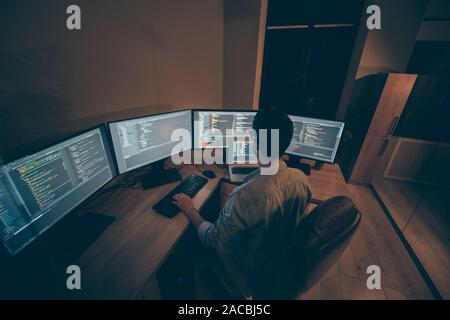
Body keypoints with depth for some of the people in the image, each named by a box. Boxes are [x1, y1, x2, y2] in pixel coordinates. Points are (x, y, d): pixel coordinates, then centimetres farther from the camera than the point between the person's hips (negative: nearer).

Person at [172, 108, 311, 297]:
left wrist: (190, 210, -12)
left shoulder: (246, 196, -42)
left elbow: (213, 240, -27)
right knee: (220, 215, 23)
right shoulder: (302, 178, -20)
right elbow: (294, 218, 0)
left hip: (251, 266, -5)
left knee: (189, 236, 15)